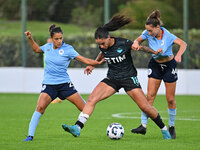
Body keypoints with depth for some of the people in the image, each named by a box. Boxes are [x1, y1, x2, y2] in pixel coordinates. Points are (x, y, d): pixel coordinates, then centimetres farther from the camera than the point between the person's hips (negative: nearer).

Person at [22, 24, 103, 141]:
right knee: (40, 107, -21)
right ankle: (30, 135, -16)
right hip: (49, 84, 2)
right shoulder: (47, 47, 5)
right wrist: (30, 38, 18)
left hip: (64, 84, -1)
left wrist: (100, 62, -17)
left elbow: (85, 60, -8)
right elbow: (36, 49, 28)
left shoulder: (68, 49, -7)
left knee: (84, 108, -3)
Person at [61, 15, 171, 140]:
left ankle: (164, 129, 15)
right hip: (112, 79, 4)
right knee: (91, 100, -17)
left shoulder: (124, 44, -19)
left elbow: (141, 47, -4)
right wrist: (93, 65, 19)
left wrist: (155, 52, -17)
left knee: (145, 107, -7)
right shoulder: (103, 47, -6)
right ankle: (77, 128, -23)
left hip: (129, 78, -4)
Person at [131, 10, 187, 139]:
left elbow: (183, 44, -39)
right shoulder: (148, 34, -16)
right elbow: (139, 40, 2)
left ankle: (172, 126, 19)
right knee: (150, 96, -7)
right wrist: (136, 44, -23)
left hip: (169, 65, -3)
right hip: (155, 65, 3)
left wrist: (179, 55, -59)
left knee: (170, 99, 2)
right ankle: (143, 126, -8)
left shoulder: (168, 36, -27)